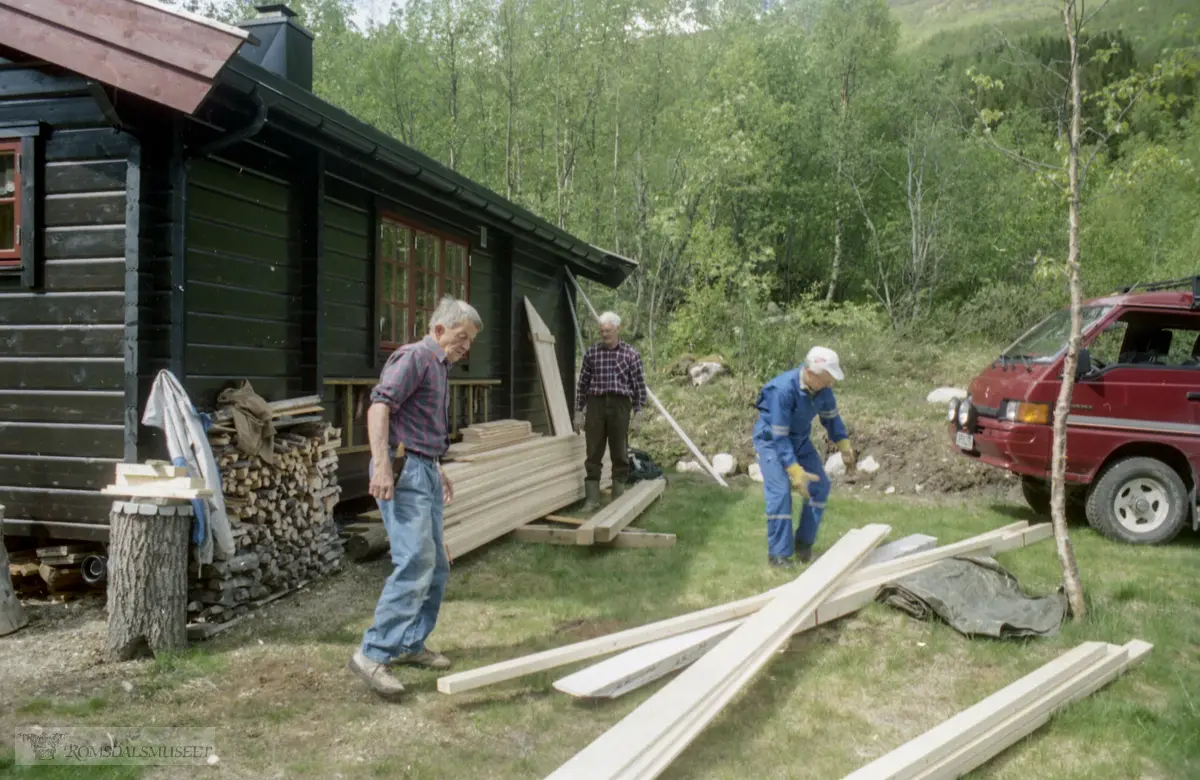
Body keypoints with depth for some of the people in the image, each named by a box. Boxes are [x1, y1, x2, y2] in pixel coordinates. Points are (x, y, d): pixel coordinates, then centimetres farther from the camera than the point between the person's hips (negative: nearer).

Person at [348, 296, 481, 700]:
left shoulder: (439, 367, 22)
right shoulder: (414, 357, -9)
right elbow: (379, 405, -22)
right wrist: (381, 465, -32)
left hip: (424, 472, 10)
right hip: (403, 470, -10)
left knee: (436, 567, 12)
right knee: (415, 562, -19)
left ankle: (410, 644, 22)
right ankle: (373, 654, -18)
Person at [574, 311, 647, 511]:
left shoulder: (631, 354, 1)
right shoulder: (591, 353, 6)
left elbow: (639, 386, 2)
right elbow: (583, 383, 10)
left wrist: (637, 413, -2)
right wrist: (578, 412, 7)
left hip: (619, 405, -1)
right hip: (595, 404, 1)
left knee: (619, 453, 5)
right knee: (593, 453, 2)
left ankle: (619, 498, 14)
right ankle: (592, 498, 9)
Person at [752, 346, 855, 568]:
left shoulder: (822, 388, -16)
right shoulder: (783, 389, -35)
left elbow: (831, 416, 4)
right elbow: (780, 437, -31)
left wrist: (844, 445, -4)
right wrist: (795, 472, -32)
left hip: (799, 438, 7)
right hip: (771, 439, -7)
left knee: (820, 486, 1)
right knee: (780, 492, -18)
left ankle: (803, 543, 15)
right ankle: (778, 554, -7)